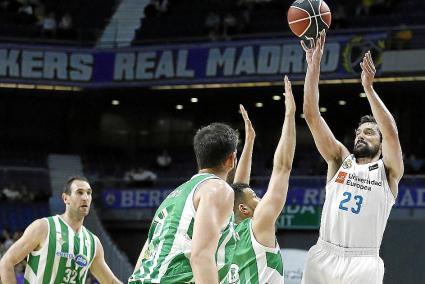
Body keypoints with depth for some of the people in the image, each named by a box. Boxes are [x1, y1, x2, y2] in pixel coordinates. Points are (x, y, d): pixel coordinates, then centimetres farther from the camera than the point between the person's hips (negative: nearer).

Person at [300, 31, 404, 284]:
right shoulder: (340, 159, 15)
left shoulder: (388, 172, 7)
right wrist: (314, 64, -2)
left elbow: (392, 133, -13)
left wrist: (368, 87, -17)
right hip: (323, 257, 3)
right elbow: (311, 115, 6)